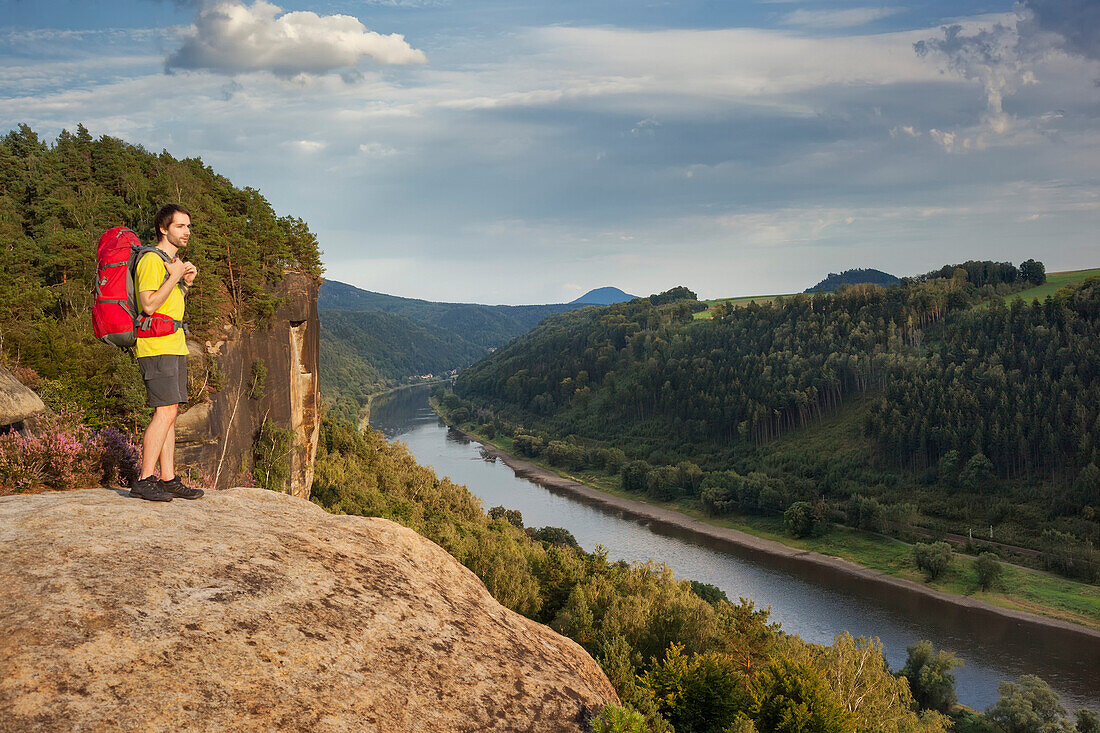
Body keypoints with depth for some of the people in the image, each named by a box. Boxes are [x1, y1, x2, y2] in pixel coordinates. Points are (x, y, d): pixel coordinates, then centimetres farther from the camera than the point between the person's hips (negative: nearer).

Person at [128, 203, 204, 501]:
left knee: (170, 412, 6)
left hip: (175, 346, 10)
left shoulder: (173, 261, 20)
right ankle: (144, 480, -14)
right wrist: (174, 277, -14)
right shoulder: (151, 260, -11)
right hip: (156, 346, -10)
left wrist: (186, 282, 11)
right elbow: (149, 305, -20)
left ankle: (168, 479, 6)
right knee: (166, 411, -15)